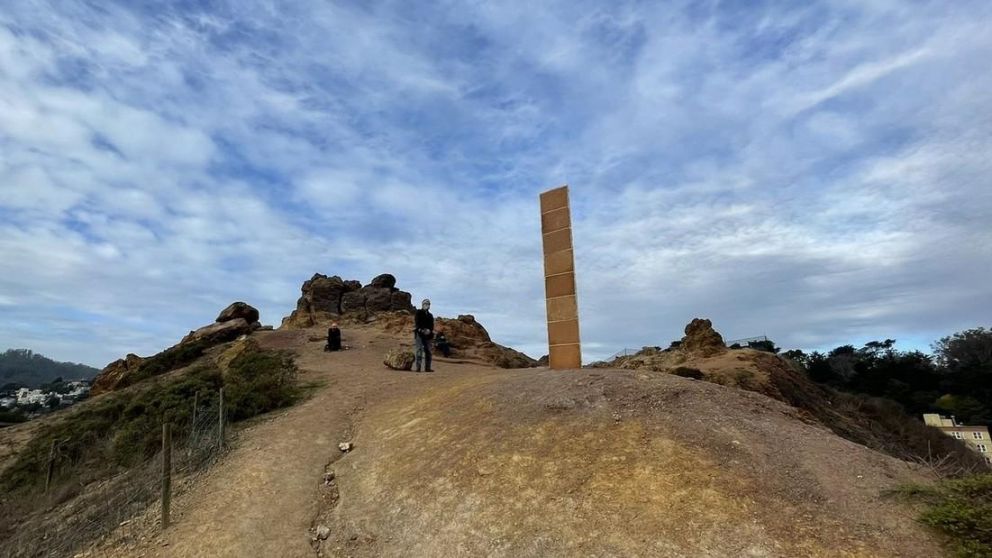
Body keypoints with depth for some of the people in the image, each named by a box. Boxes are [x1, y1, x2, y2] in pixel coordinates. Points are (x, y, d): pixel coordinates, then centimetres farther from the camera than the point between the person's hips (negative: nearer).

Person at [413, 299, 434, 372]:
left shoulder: (430, 315, 20)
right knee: (419, 350, -11)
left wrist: (429, 330, -10)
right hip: (419, 334, -5)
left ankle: (427, 368, 3)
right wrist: (423, 330, -19)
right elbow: (417, 323, -7)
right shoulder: (418, 313, 5)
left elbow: (431, 325, 11)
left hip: (427, 335, 5)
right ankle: (418, 367, -14)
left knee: (428, 351, 1)